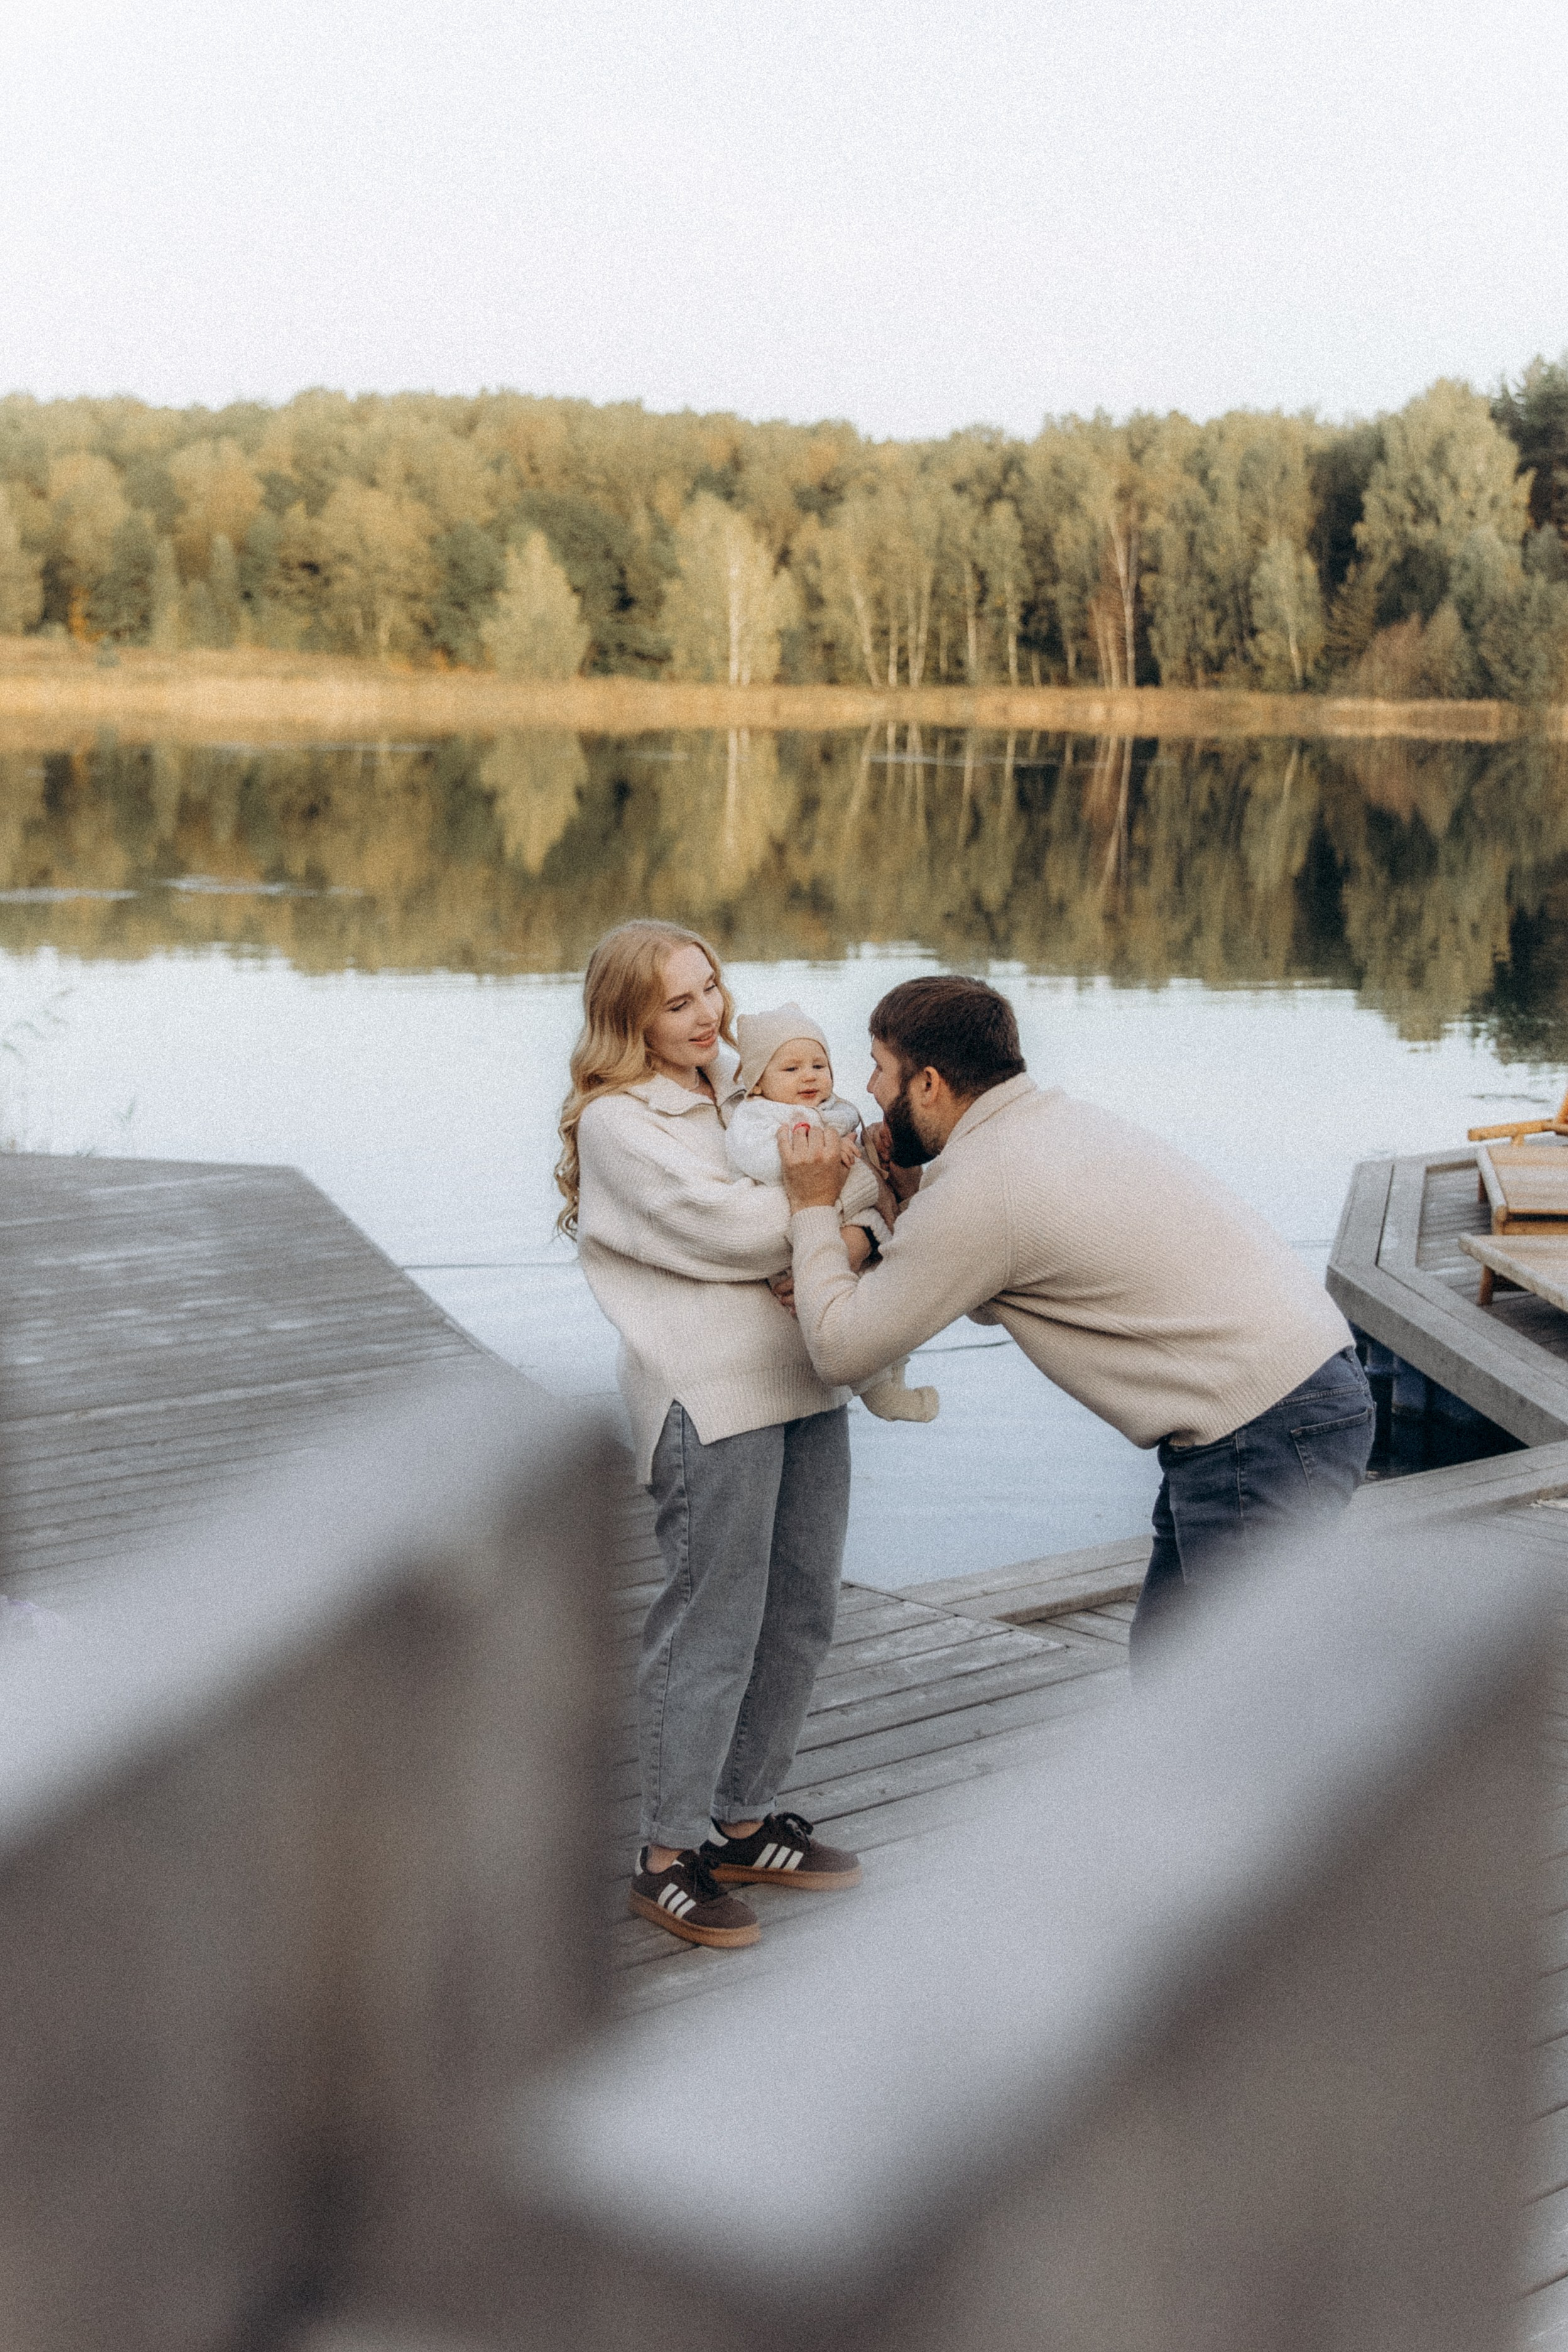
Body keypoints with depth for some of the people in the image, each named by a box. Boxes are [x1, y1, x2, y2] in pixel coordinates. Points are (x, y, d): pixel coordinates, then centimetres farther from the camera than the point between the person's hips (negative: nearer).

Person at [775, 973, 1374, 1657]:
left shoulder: (977, 1189, -15)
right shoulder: (1054, 1116, 15)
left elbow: (841, 1348, -7)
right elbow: (991, 1303, 28)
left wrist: (812, 1208, 5)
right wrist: (913, 1190, 15)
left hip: (1265, 1440, -10)